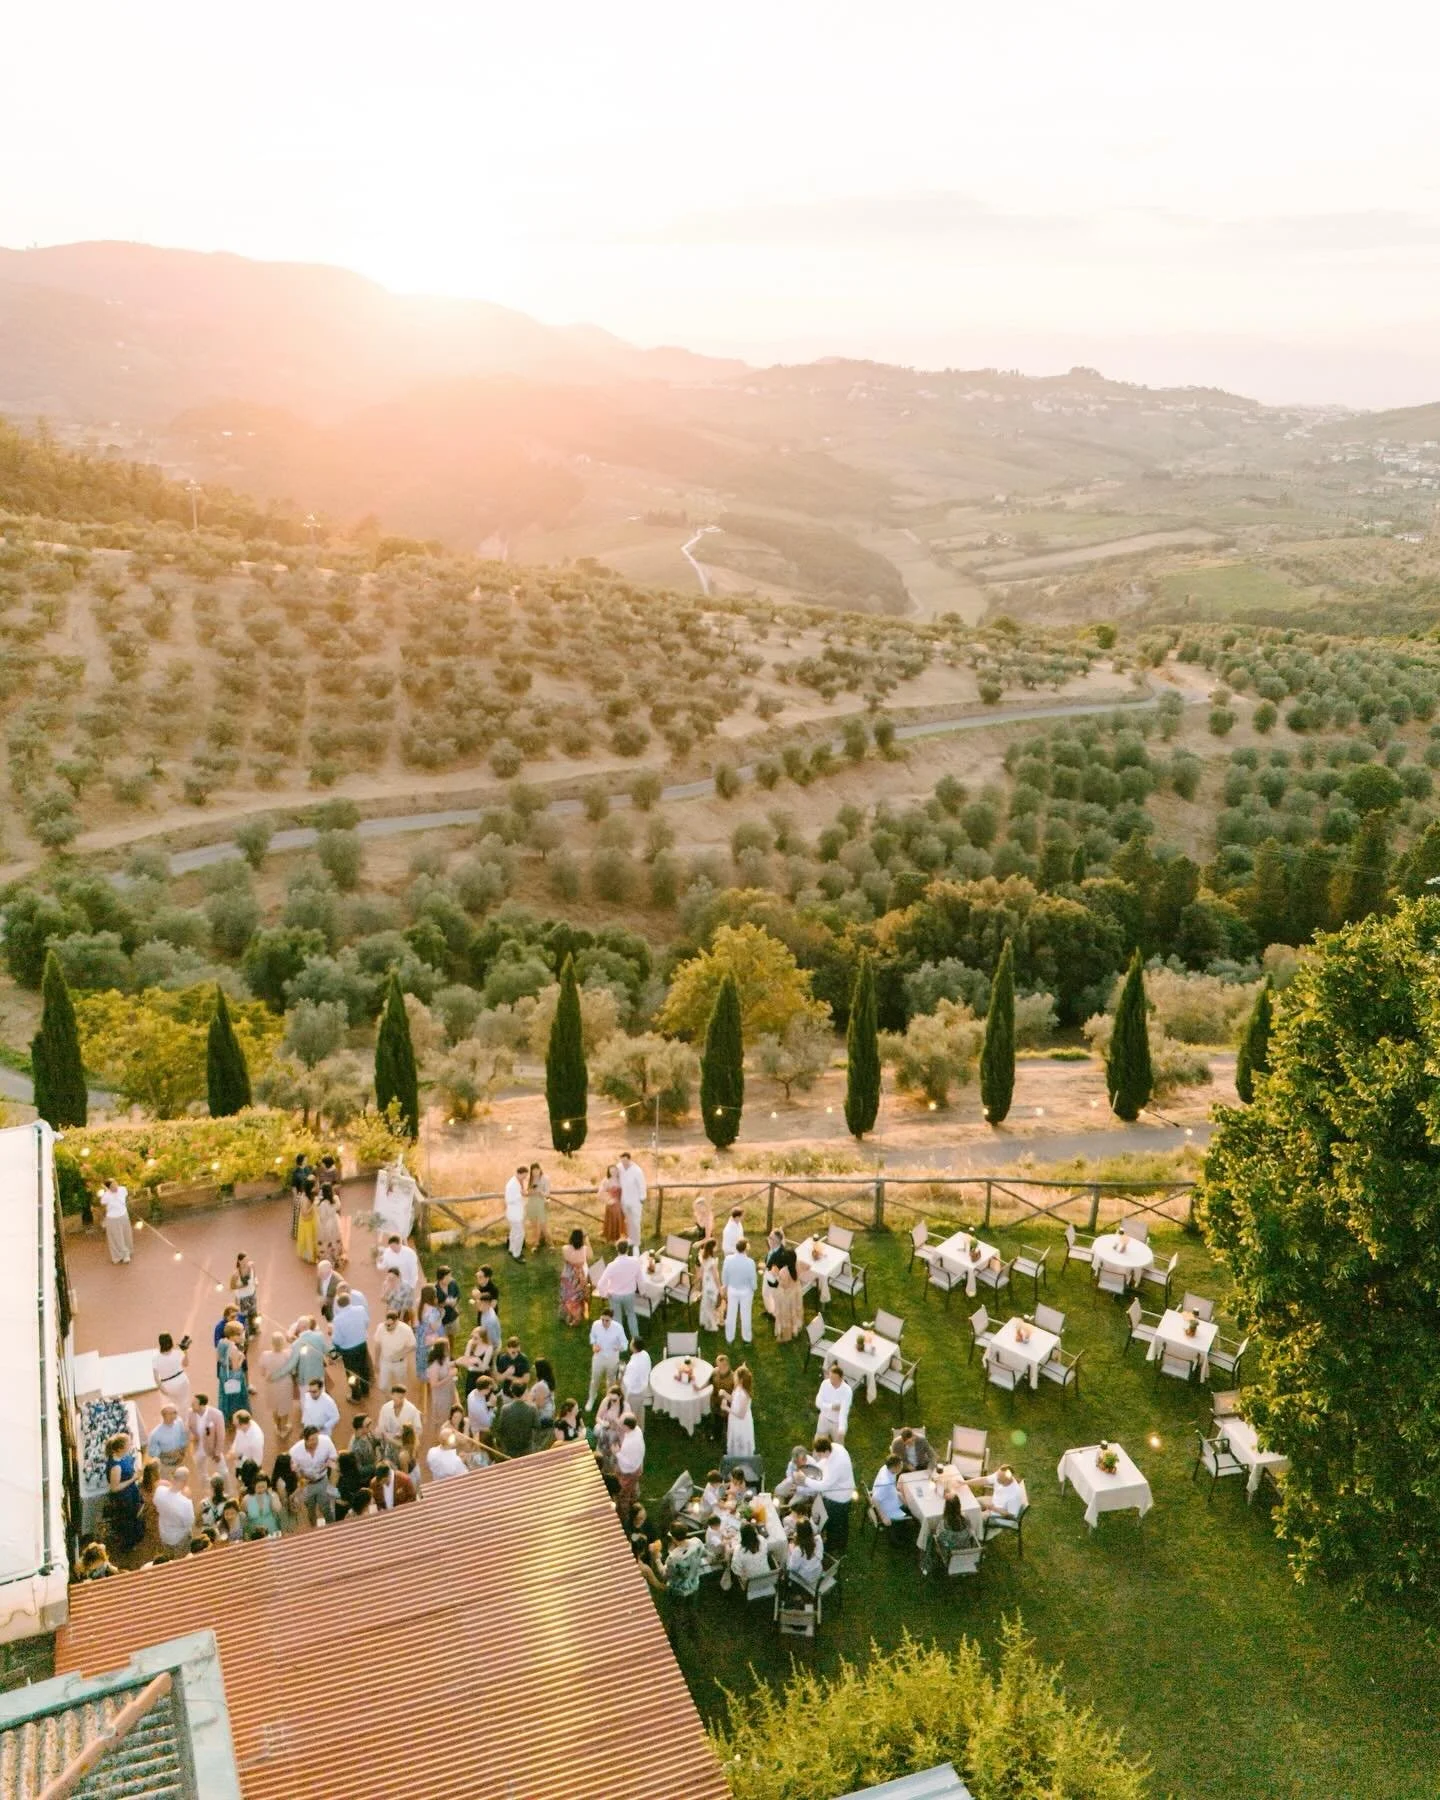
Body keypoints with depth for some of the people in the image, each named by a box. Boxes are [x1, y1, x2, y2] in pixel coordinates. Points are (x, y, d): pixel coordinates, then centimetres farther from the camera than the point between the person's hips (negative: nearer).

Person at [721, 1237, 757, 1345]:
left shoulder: (728, 1259, -23)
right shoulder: (750, 1262, -29)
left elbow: (724, 1276, -8)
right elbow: (752, 1279, -15)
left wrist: (726, 1287, 11)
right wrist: (753, 1290, 5)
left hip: (732, 1290, 2)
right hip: (746, 1291, -2)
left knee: (731, 1315, 20)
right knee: (745, 1315, 19)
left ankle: (729, 1338, 36)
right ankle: (747, 1338, 37)